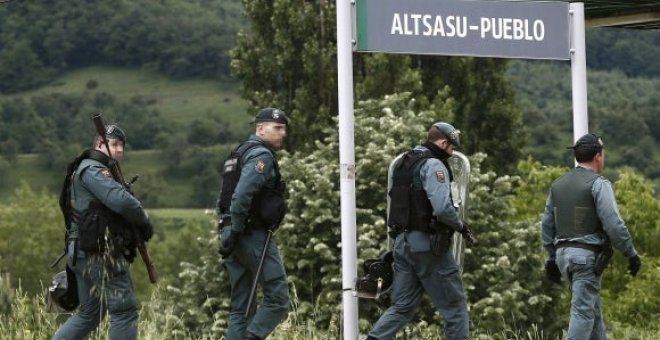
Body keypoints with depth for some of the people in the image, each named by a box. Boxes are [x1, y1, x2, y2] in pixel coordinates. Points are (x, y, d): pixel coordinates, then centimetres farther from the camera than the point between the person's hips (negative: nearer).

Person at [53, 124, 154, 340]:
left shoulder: (96, 171, 22)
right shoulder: (92, 170, -11)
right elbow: (121, 201, -24)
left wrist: (137, 225, 7)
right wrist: (144, 221, -9)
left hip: (85, 255, 11)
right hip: (101, 252, -11)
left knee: (89, 314, 16)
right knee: (125, 310, -7)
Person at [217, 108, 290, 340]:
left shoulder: (241, 153, 22)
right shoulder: (261, 156, -10)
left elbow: (224, 198, 22)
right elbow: (241, 196, -22)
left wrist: (228, 233, 16)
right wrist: (234, 232, -18)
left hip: (235, 236, 10)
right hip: (254, 235, -10)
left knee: (240, 307, 9)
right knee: (277, 299, -8)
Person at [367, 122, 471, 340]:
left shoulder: (403, 163, 16)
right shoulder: (433, 165, -12)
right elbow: (442, 208, -23)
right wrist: (460, 225, -7)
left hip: (403, 242, 8)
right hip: (428, 245, -8)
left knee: (402, 306, 9)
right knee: (454, 304, 3)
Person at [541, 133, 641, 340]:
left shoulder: (558, 185, 12)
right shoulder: (598, 184, -10)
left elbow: (547, 225, 14)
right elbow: (613, 224, -17)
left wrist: (552, 257, 21)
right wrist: (631, 253, -8)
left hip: (564, 253, 7)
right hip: (588, 256, -7)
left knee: (592, 308, 17)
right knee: (583, 312, -9)